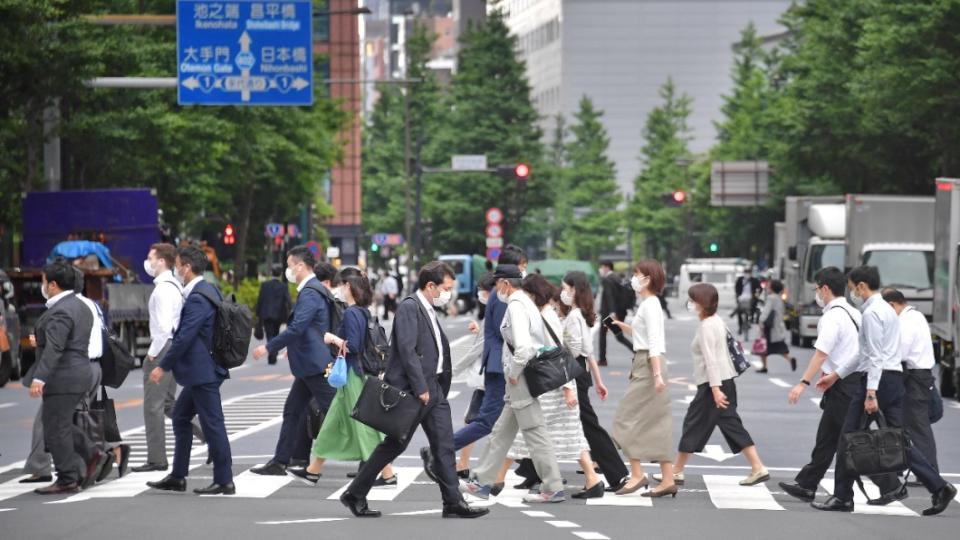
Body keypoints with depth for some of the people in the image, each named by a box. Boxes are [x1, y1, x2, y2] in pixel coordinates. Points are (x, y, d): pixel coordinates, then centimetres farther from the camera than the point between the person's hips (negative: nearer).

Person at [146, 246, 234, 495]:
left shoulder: (197, 298, -19)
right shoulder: (208, 291, 12)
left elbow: (184, 338, -22)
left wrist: (163, 367, -16)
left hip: (203, 372, -11)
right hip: (201, 371, 11)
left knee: (212, 424, -4)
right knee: (180, 417, 17)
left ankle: (224, 481, 2)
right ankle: (177, 477, 22)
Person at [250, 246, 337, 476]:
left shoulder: (310, 293, -18)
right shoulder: (312, 290, 14)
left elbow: (297, 328, -26)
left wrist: (269, 347, -20)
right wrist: (293, 347, 29)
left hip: (316, 365, -11)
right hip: (309, 365, 11)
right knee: (292, 411, 12)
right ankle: (279, 462, 16)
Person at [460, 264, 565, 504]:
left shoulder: (516, 307, -17)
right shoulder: (527, 303, 14)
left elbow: (523, 346, -29)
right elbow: (541, 342, 19)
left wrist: (514, 373, -15)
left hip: (521, 380, -10)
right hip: (519, 384, 10)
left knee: (535, 432, -4)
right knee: (502, 432, 15)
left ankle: (553, 489, 0)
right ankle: (483, 482, 22)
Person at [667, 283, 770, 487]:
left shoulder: (706, 327, -14)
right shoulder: (717, 321, 15)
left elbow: (711, 359, -20)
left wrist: (715, 389, -25)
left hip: (714, 383, -9)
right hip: (726, 381, 9)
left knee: (693, 424, 0)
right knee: (731, 424, 8)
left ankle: (677, 471, 8)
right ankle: (758, 468, 2)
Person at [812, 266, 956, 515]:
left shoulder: (872, 313, -11)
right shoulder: (887, 310, 20)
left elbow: (875, 356, -19)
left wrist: (871, 394, -22)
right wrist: (837, 375, 28)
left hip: (877, 379, -9)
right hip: (895, 379, 9)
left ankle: (842, 498, 5)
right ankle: (939, 487, -4)